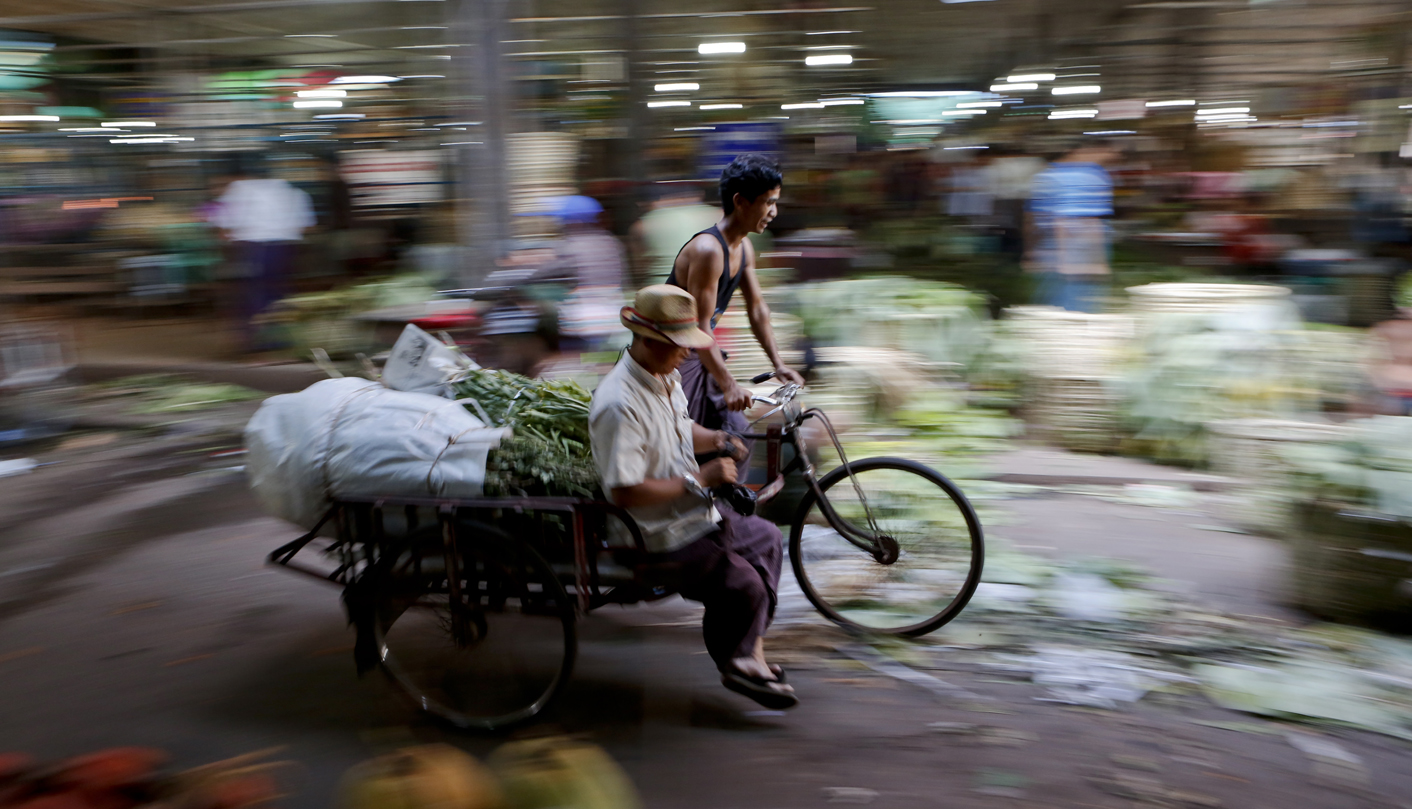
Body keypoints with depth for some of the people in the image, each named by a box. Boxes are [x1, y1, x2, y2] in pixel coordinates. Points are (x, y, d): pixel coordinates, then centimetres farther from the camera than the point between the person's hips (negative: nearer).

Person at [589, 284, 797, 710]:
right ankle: (736, 663, 14)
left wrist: (716, 439, 0)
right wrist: (700, 479, -25)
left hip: (693, 513, 11)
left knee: (767, 538, 20)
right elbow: (624, 492, -32)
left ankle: (748, 654, 23)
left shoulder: (665, 377, 4)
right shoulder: (619, 405, -28)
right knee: (744, 585, -17)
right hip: (658, 536, -11)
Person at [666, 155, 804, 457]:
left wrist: (778, 363, 6)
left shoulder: (744, 247, 4)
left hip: (700, 356, 9)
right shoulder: (707, 250, -26)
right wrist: (728, 385, -28)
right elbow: (700, 328, -27)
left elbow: (757, 307, 11)